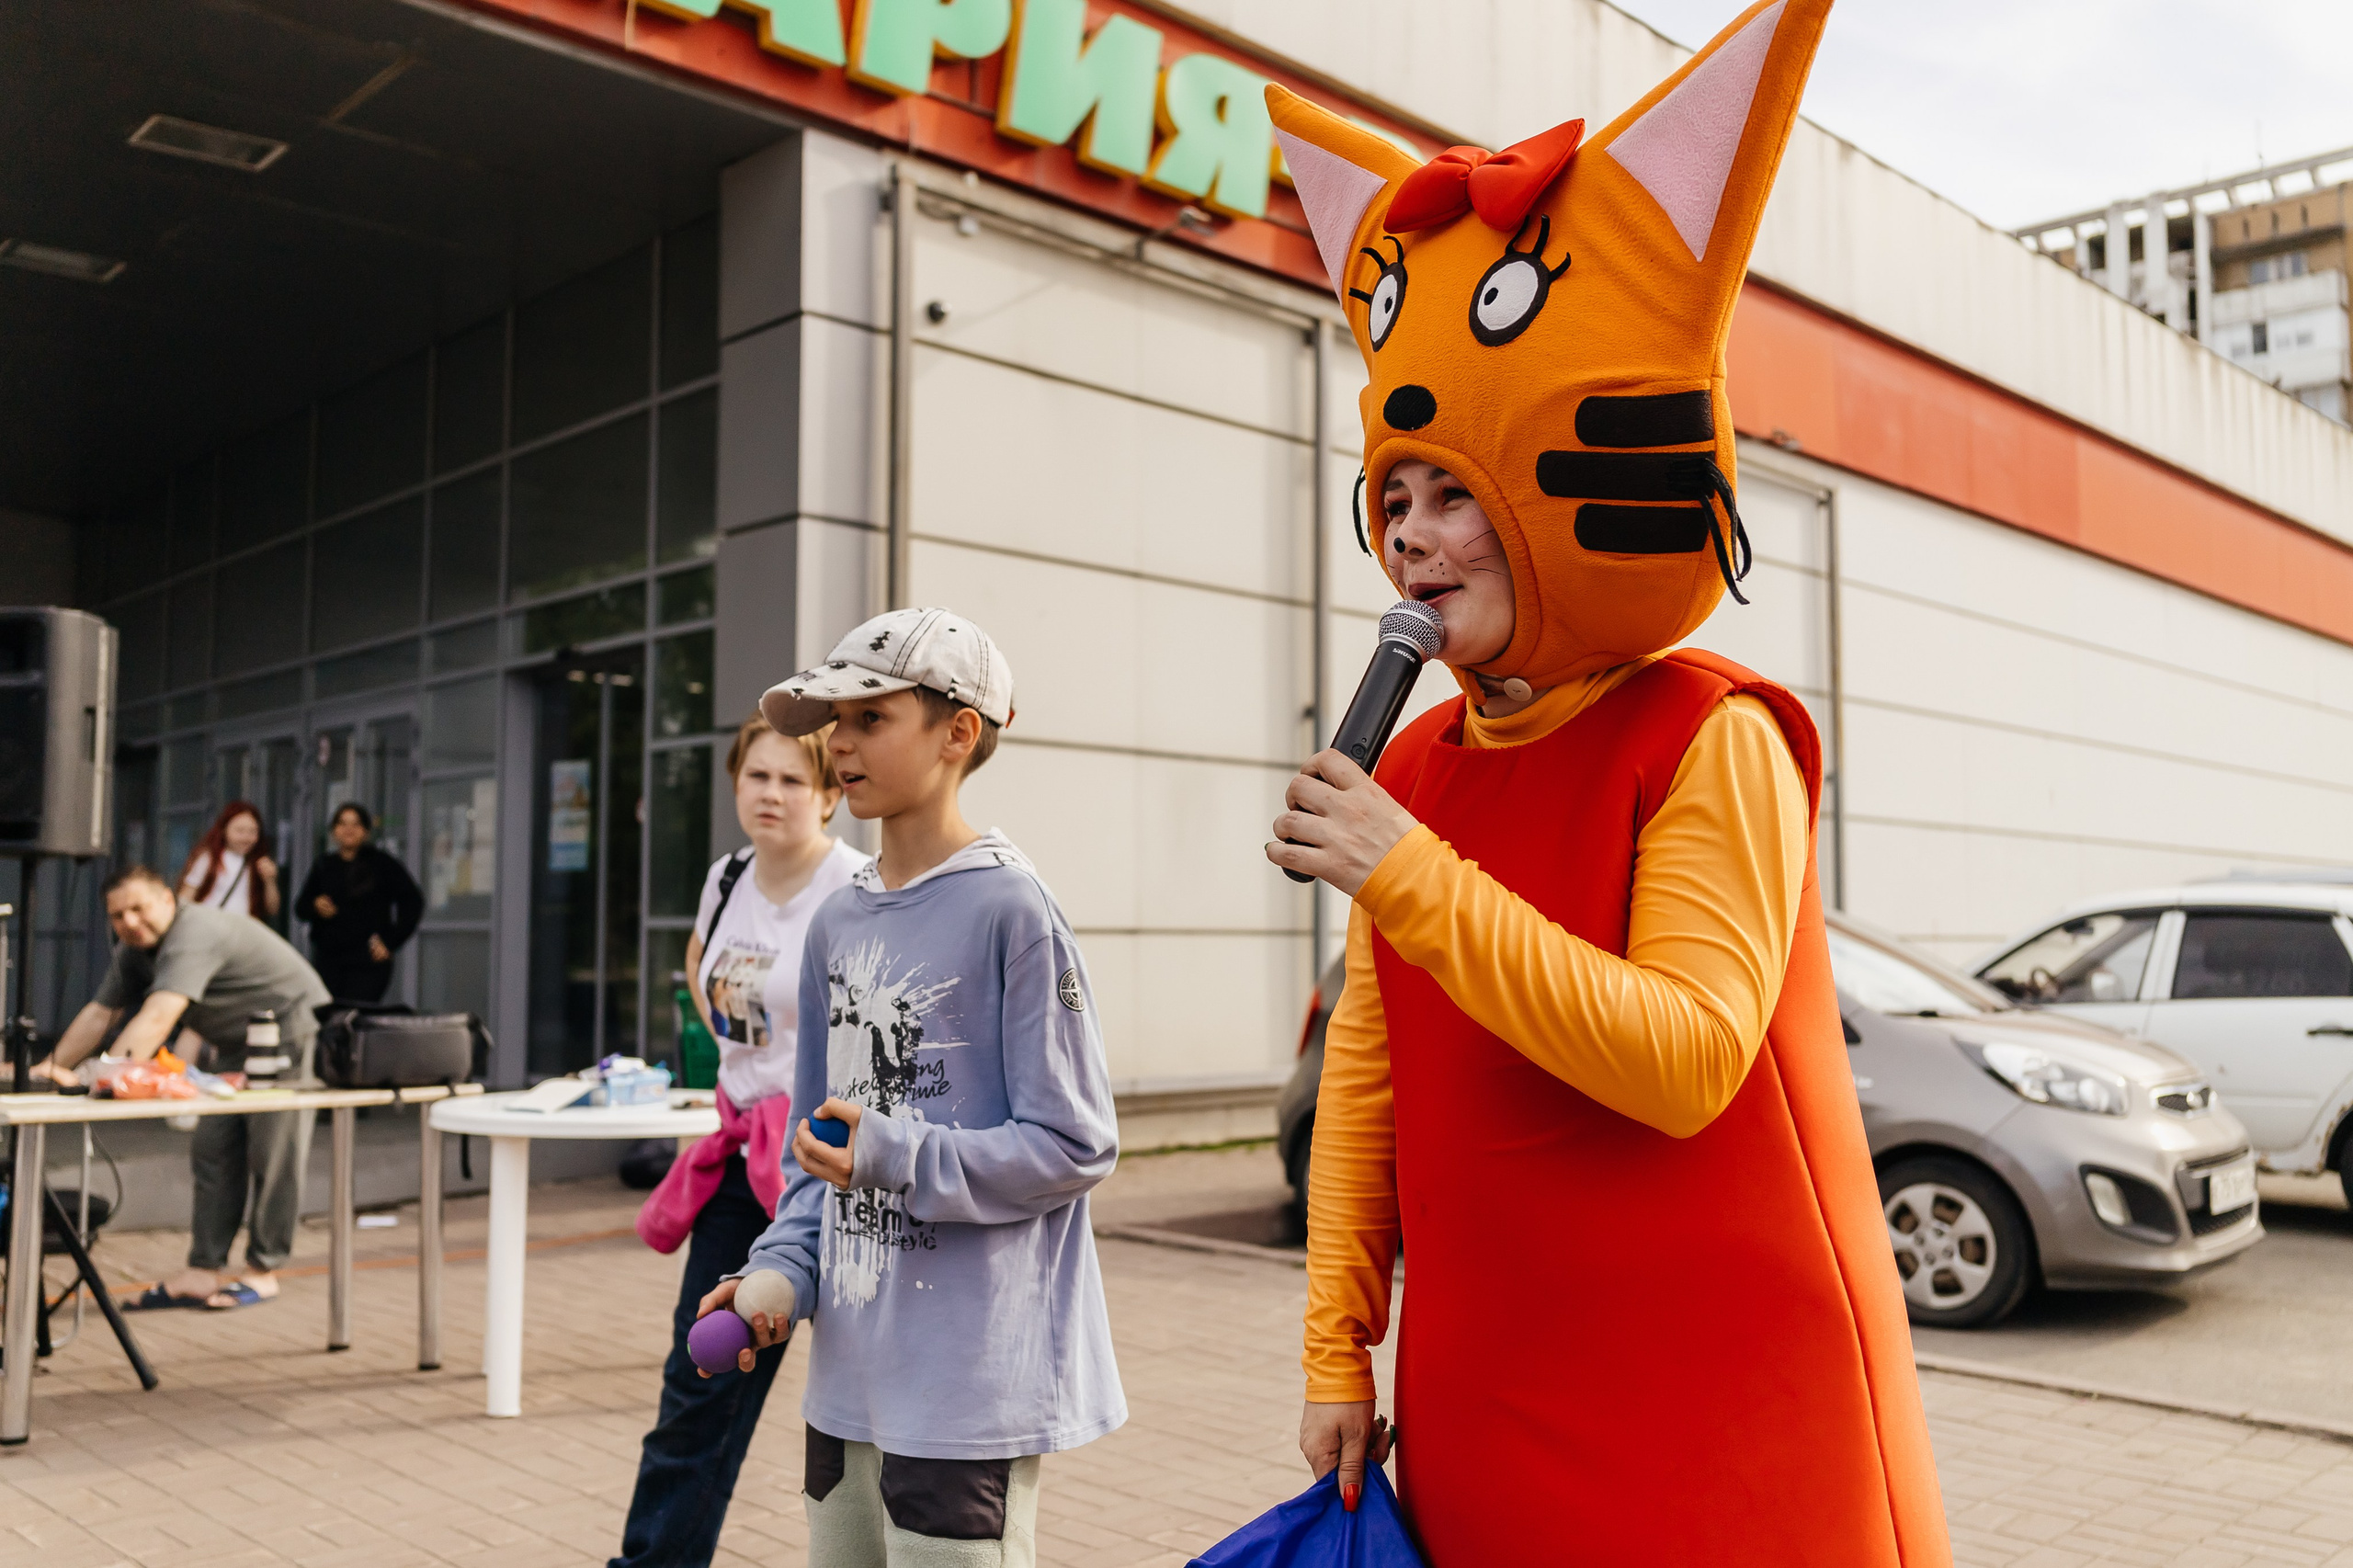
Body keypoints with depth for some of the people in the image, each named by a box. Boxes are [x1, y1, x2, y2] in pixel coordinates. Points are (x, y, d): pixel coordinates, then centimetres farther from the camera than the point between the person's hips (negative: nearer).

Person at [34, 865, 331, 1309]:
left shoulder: (194, 934, -27)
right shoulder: (134, 951, 4)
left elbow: (157, 1017, -38)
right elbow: (99, 1013, 4)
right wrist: (55, 1067, -6)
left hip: (292, 1028, -9)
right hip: (238, 1045, 9)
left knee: (273, 1156, -6)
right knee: (213, 1152, 3)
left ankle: (263, 1272, 2)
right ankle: (203, 1271, 6)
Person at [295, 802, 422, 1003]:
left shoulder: (382, 864, 2)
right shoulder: (324, 866, 13)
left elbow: (413, 903, 1)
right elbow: (300, 906, 20)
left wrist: (390, 943, -3)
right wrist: (315, 906, -4)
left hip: (367, 963, -4)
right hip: (327, 961, 4)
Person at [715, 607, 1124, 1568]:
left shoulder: (1010, 911, -13)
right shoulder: (837, 925, 9)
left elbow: (1075, 1145, -14)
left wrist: (899, 1159, -20)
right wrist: (782, 1267, 1)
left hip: (970, 1378, -7)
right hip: (850, 1376, 7)